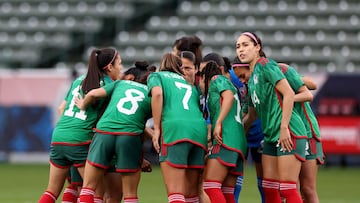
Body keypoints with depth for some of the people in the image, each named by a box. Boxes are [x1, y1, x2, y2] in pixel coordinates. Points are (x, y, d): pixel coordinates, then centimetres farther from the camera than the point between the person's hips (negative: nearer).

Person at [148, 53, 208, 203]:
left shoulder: (156, 76, 20)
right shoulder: (189, 83, 33)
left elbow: (157, 93, -2)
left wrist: (156, 128, -2)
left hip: (175, 128, -5)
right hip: (199, 129, 5)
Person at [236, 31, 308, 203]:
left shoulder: (265, 65, -7)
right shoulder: (251, 79, 19)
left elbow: (289, 93, -16)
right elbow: (252, 114, 28)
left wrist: (284, 127, -21)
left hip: (289, 134, -9)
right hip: (271, 137, 9)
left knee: (287, 188, -11)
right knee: (269, 189, 6)